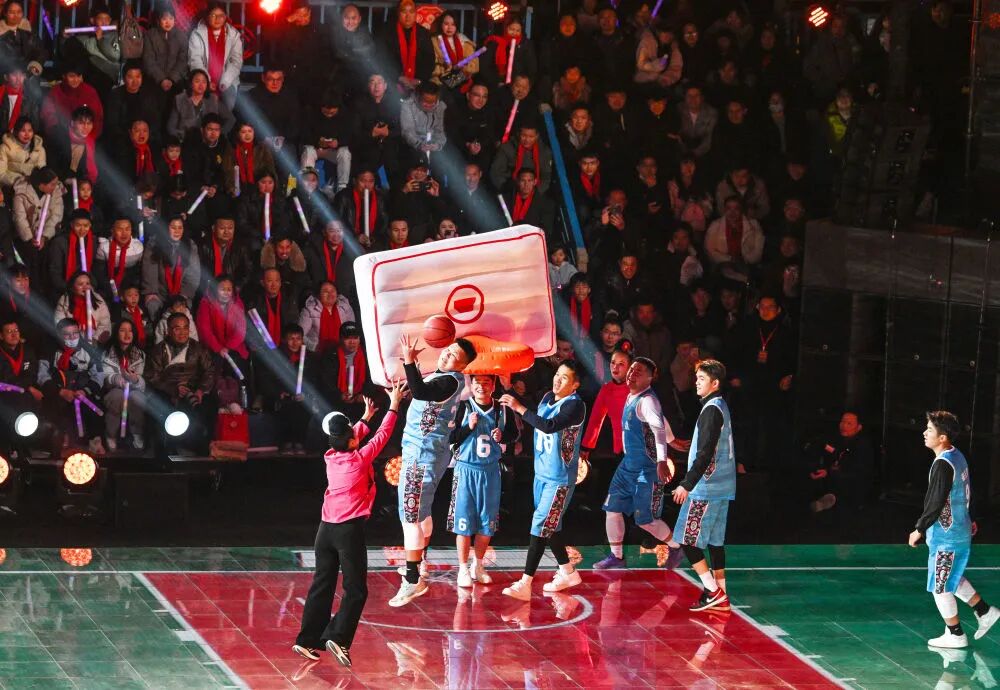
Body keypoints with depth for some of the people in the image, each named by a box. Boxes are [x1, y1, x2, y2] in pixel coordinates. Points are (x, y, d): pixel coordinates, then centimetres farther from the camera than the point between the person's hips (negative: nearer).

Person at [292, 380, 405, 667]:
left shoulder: (331, 458, 5)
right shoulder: (361, 458, -9)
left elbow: (349, 440, 26)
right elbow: (382, 435, 2)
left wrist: (366, 418, 40)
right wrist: (394, 405, 15)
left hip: (326, 529, 6)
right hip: (350, 529, -6)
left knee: (321, 587, 10)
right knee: (356, 590, -1)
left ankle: (307, 641, 9)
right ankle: (338, 637, -15)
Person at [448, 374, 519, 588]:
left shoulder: (502, 410, 2)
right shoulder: (463, 408, -6)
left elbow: (514, 433, 13)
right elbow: (449, 437, -7)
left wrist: (502, 436, -7)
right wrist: (468, 427, -22)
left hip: (491, 471, 3)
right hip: (466, 468, -3)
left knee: (487, 522, 9)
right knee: (463, 521, -1)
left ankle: (478, 566, 23)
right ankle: (463, 569, 7)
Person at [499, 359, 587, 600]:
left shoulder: (575, 406, -18)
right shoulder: (548, 398, 7)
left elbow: (549, 426, -32)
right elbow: (536, 425, 23)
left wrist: (520, 408, -28)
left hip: (560, 478, -9)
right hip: (542, 472, 9)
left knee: (541, 525, -10)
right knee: (551, 526, 16)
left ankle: (525, 584, -12)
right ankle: (567, 572, 32)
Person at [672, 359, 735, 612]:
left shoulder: (711, 410, -16)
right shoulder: (721, 407, 15)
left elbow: (705, 453, -21)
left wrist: (687, 484, -21)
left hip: (706, 489, -10)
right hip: (721, 487, 10)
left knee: (688, 539, -6)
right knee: (714, 540, 11)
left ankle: (713, 591, -7)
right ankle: (720, 596, 13)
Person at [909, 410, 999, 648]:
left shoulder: (942, 464, -24)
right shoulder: (958, 457, 6)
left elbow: (936, 503, -25)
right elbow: (967, 492, 17)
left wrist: (920, 529, -18)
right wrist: (970, 520, 28)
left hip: (945, 537, -10)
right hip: (961, 530, 10)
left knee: (940, 586, 3)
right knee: (952, 578, 25)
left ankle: (955, 635, 11)